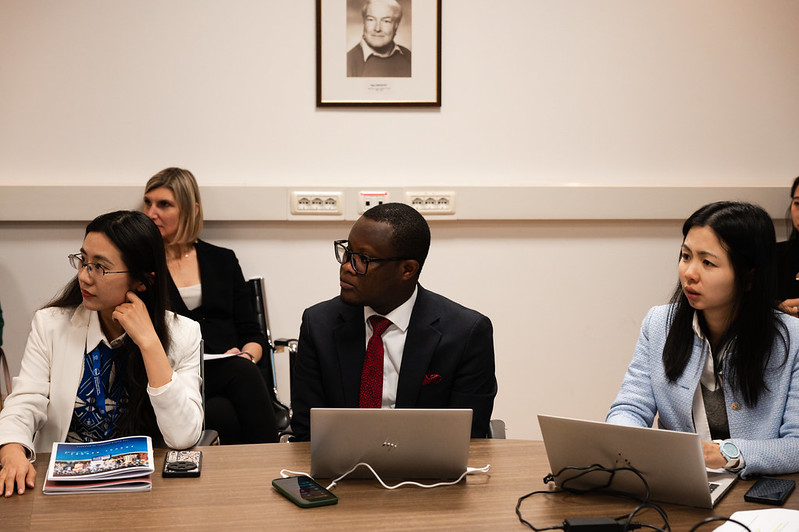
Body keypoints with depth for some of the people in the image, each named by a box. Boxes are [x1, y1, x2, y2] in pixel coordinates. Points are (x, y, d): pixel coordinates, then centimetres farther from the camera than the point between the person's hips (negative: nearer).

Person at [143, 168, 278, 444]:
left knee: (243, 370, -35)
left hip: (232, 372, 3)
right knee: (223, 415, -36)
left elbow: (252, 334, 18)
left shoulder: (223, 260, 20)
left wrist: (246, 356, -7)